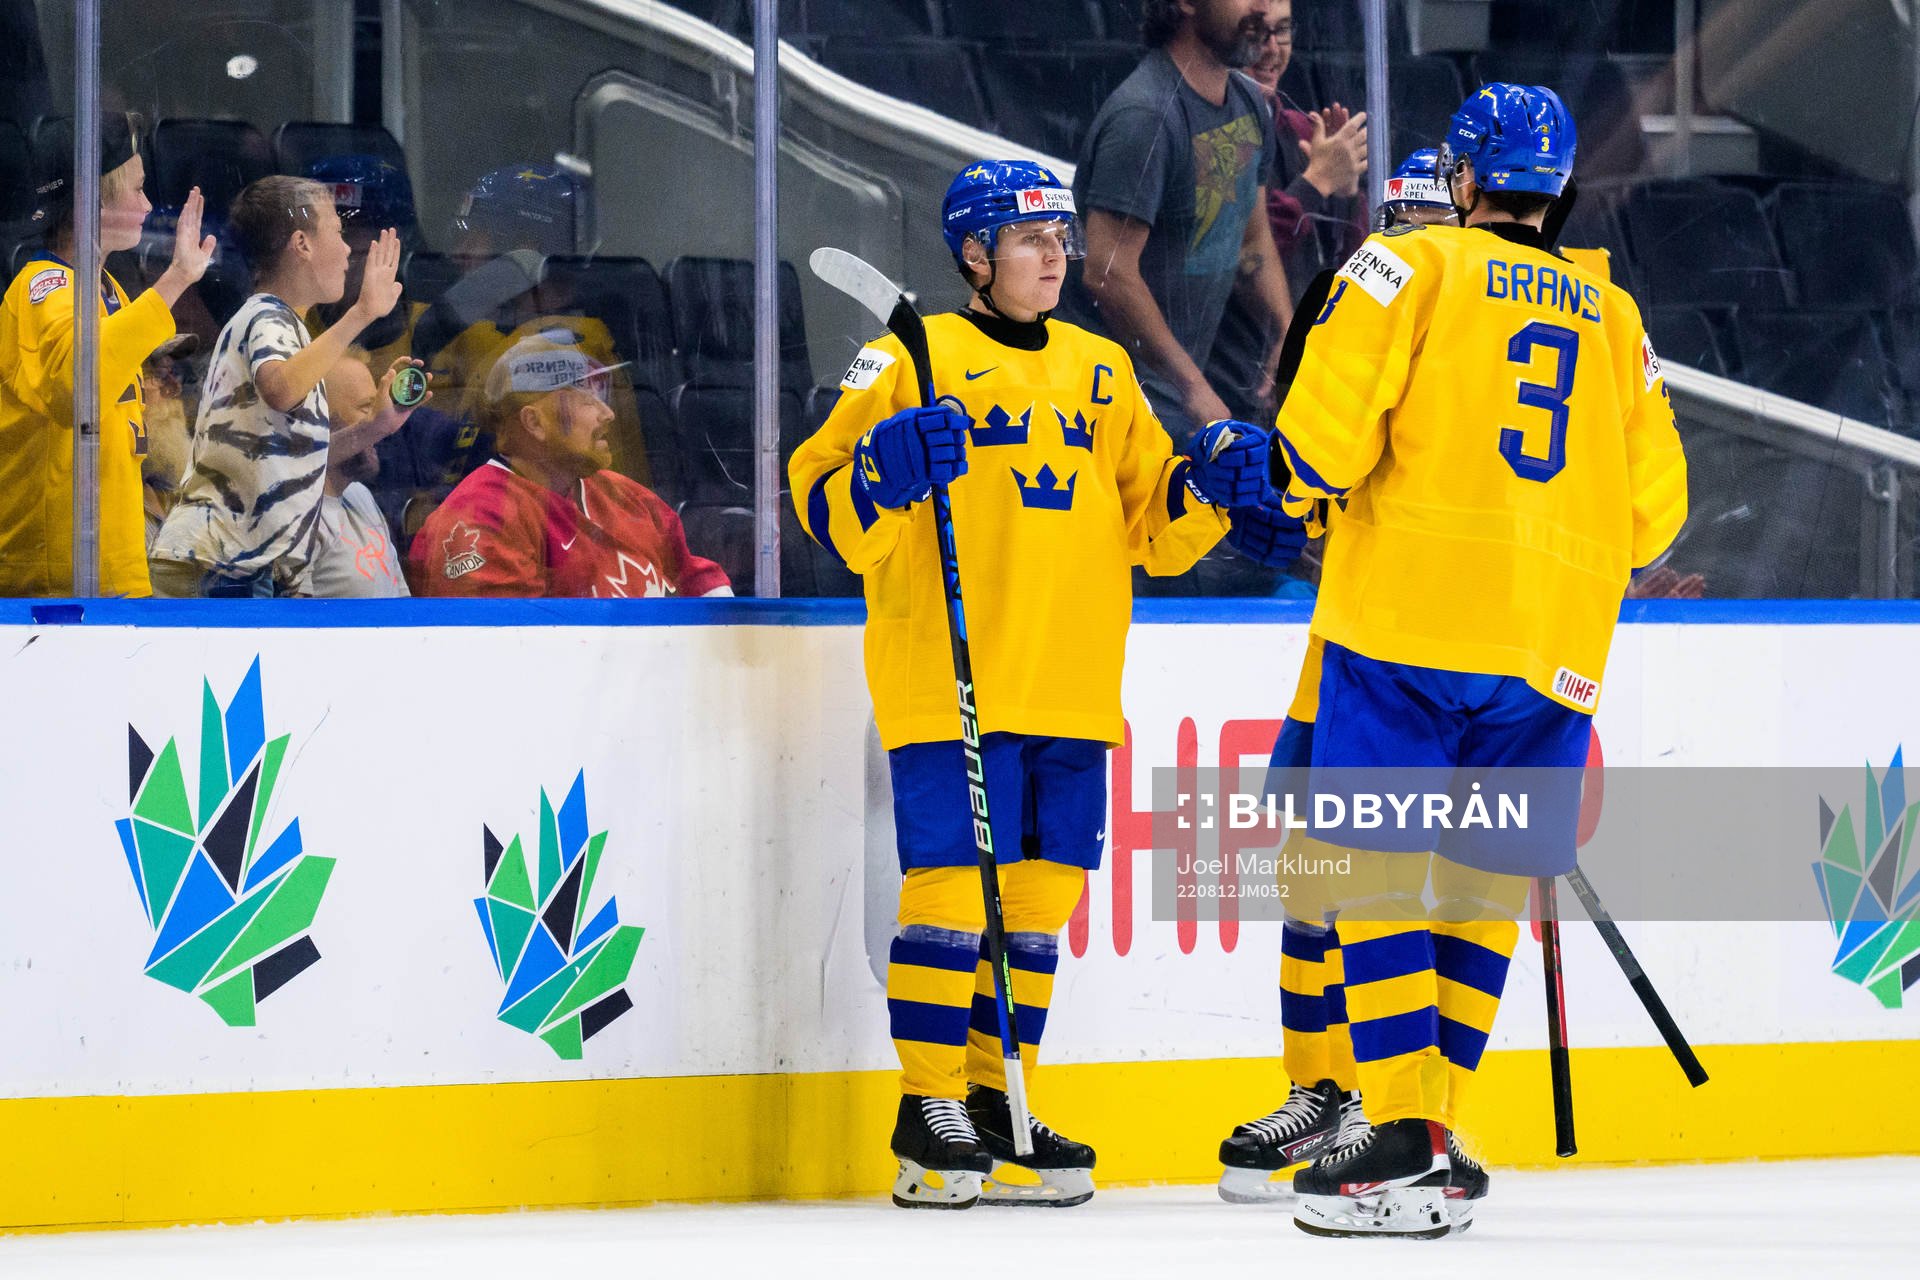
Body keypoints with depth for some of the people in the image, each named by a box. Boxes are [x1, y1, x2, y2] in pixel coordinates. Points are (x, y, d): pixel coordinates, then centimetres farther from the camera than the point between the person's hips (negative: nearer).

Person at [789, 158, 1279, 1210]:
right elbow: (828, 508, -5)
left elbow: (1151, 531, 21)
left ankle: (995, 1106, 15)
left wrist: (1206, 484, 2)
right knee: (950, 888, -10)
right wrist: (887, 469, -25)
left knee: (1038, 900, 6)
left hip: (1071, 690, 6)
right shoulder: (914, 360, 1)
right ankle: (928, 1116, -3)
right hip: (946, 682, -6)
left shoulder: (1102, 372, 19)